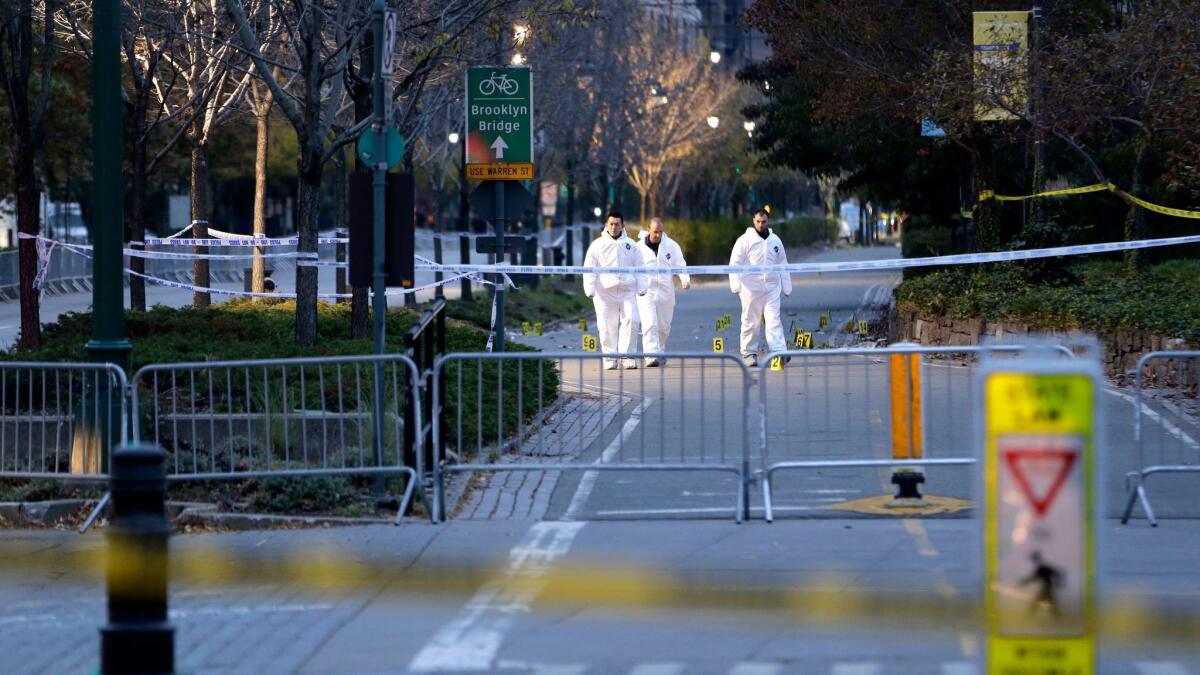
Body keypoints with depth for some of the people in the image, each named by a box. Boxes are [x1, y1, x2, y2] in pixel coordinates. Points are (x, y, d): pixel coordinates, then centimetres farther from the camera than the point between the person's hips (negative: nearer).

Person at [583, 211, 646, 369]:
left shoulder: (630, 245, 13)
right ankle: (610, 359, 6)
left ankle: (627, 356, -7)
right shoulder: (598, 245, 5)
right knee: (607, 326, -1)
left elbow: (639, 267, 15)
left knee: (629, 321, -12)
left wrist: (641, 287, 7)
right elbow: (590, 269, 2)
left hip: (627, 291, 1)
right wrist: (590, 290, -8)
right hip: (605, 292, -1)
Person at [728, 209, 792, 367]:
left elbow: (783, 265, 18)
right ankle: (749, 353, 12)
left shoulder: (775, 241, 12)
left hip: (771, 287, 2)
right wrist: (735, 285, -18)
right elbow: (735, 263, -6)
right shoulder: (745, 241, -1)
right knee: (750, 322, 2)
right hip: (751, 288, -2)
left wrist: (787, 287, 16)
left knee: (774, 320, -8)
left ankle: (779, 352, -16)